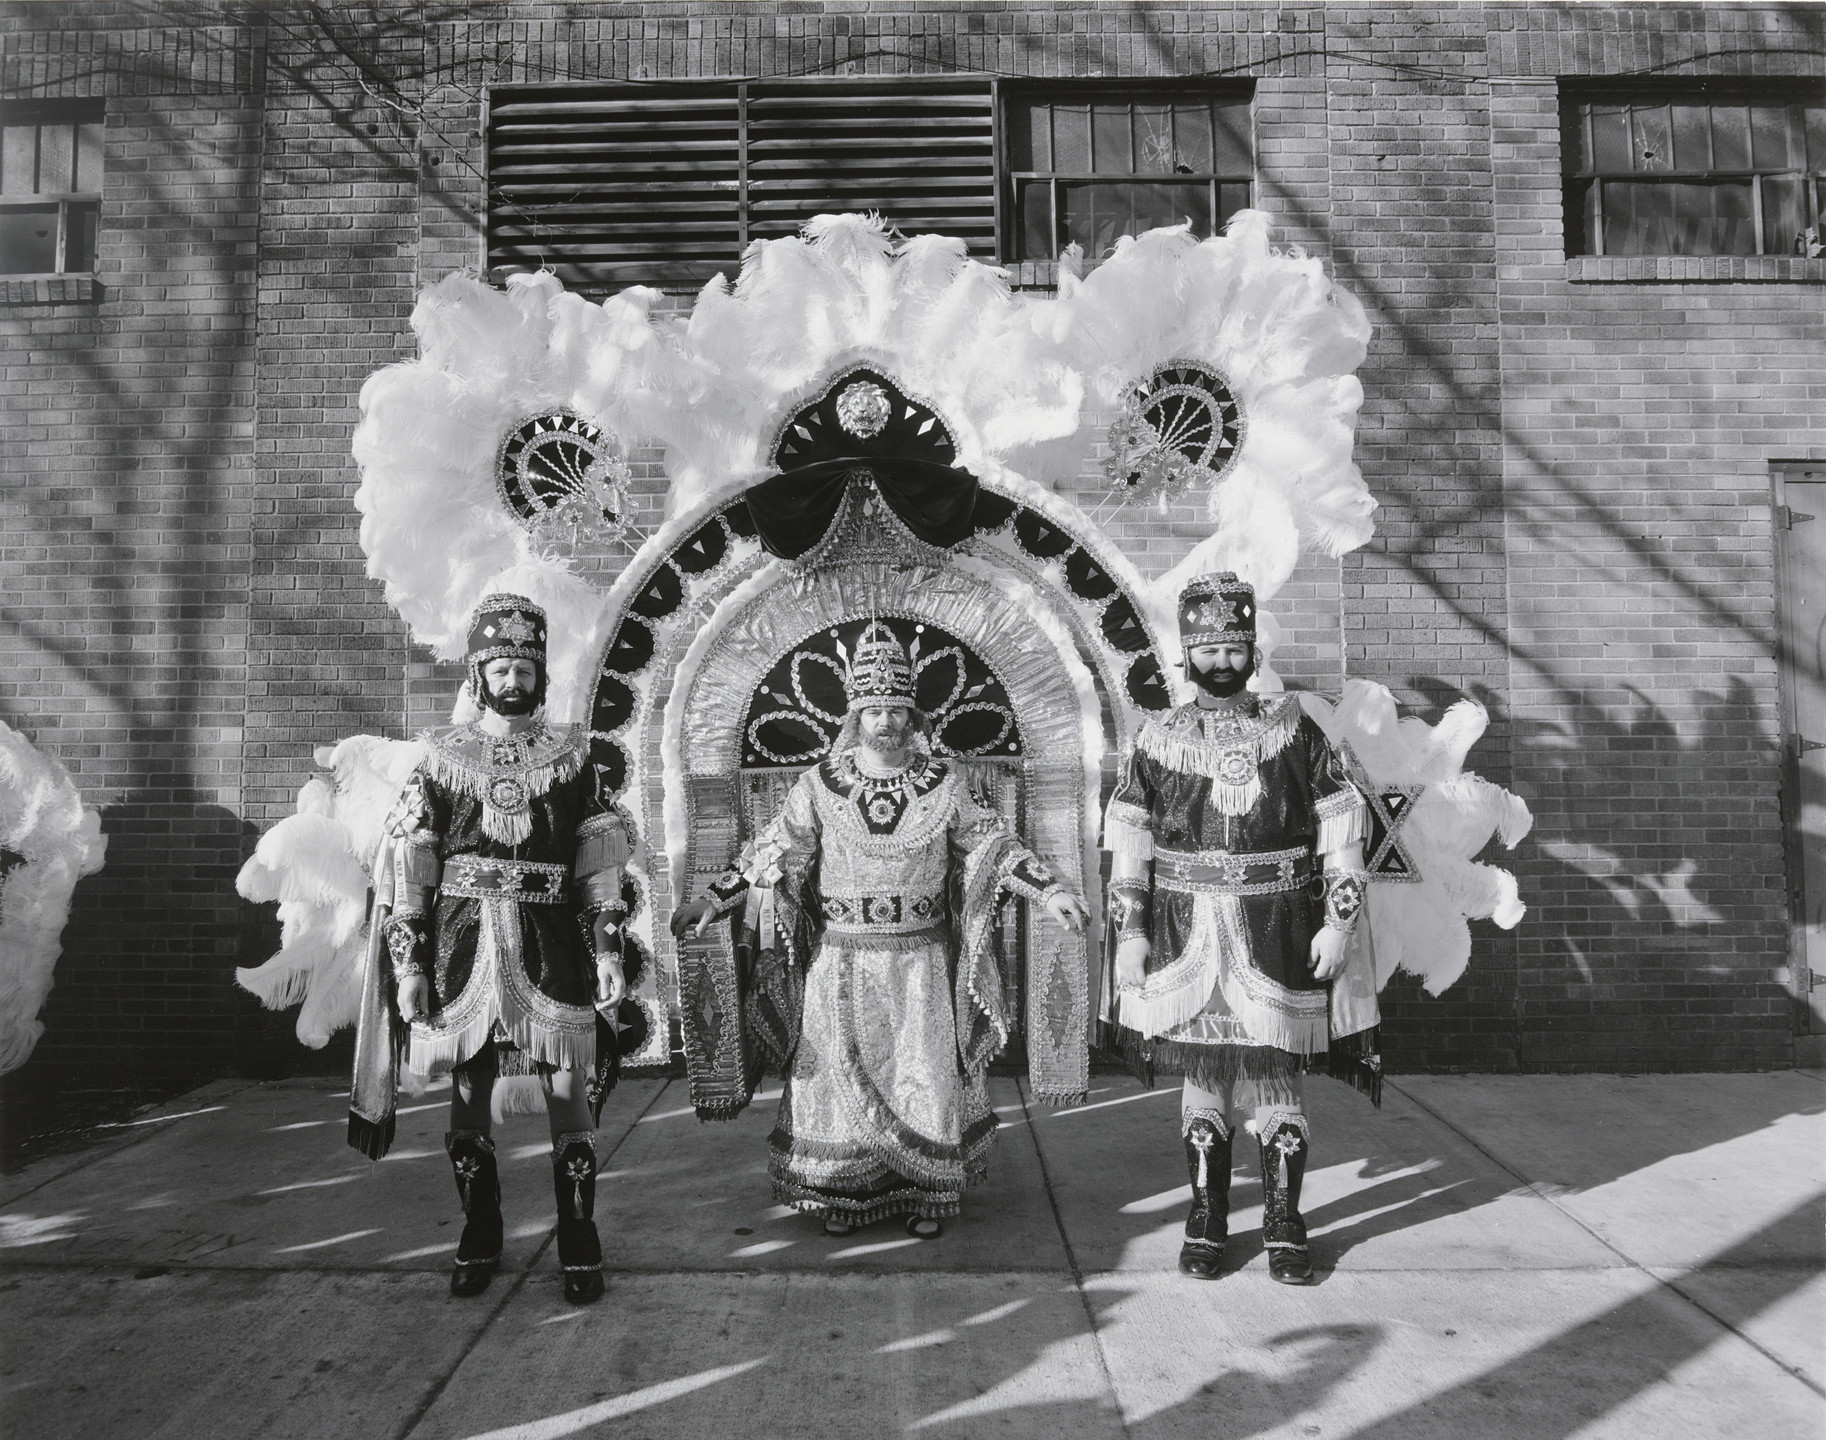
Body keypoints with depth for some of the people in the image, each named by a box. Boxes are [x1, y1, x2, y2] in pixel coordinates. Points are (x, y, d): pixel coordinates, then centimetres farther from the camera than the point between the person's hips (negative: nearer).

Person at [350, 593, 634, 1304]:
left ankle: (580, 1248, 14)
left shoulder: (569, 752, 6)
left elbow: (600, 860, 4)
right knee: (468, 1098, 9)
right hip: (464, 944, 1)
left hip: (552, 947, -1)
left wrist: (608, 949, -2)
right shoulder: (442, 754, 6)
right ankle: (479, 1241, 27)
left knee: (570, 1094, 0)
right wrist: (408, 960, -2)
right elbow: (407, 863, 4)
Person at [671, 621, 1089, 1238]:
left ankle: (928, 1195, 23)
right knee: (841, 1073, 7)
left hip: (920, 960, 0)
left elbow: (993, 844, 5)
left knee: (923, 1072, 6)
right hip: (841, 959, 0)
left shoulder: (943, 783, 0)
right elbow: (772, 851, 1)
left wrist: (1049, 889, -3)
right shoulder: (820, 784, -1)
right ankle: (841, 1192, 24)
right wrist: (713, 899, -5)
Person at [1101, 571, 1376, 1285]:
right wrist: (1129, 933, -1)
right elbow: (1128, 846, 4)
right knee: (1202, 1072, 8)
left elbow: (1341, 832, 2)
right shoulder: (1158, 739, 4)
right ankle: (1206, 1219, 22)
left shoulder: (1295, 730, 2)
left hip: (1279, 935, 0)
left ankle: (1284, 1224, 20)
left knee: (1277, 1073, 5)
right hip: (1189, 934, 1)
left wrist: (1336, 922, -4)